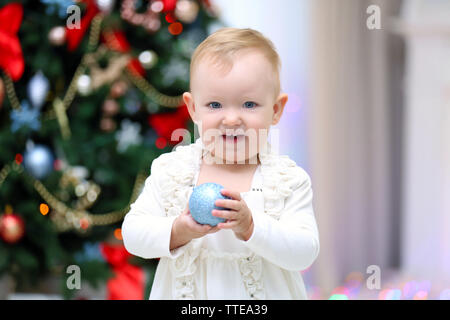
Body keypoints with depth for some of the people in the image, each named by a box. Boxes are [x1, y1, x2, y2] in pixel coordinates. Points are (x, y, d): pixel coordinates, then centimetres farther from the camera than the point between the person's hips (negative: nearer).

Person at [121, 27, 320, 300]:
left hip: (265, 294, -1)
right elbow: (132, 234, -7)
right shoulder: (170, 171, -4)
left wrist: (250, 227, -29)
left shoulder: (290, 180, -8)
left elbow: (305, 253, -16)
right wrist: (178, 232, -23)